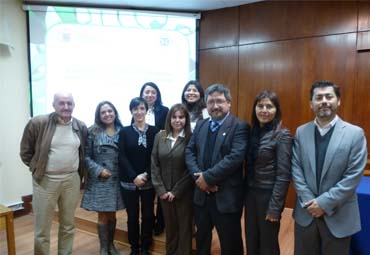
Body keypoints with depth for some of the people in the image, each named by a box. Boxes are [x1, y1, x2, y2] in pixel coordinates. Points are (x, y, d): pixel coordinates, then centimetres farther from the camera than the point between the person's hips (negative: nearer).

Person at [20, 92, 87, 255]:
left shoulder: (81, 127, 2)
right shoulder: (38, 123, -10)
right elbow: (25, 151, 1)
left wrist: (81, 174, 7)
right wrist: (37, 168, -1)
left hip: (72, 181, 3)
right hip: (45, 181, -3)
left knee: (68, 226, 17)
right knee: (42, 229, 9)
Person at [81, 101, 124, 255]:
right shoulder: (93, 132, -3)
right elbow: (86, 156, -4)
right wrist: (99, 170, -14)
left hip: (116, 179, 2)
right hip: (99, 180, -2)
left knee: (112, 214, 15)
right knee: (102, 215, 6)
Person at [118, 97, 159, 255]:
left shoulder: (154, 131, 1)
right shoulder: (124, 131, 2)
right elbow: (122, 157, -5)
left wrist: (146, 175, -13)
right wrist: (134, 177, -14)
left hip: (148, 181, 0)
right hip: (129, 182, 0)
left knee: (148, 215, 8)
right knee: (132, 216, 10)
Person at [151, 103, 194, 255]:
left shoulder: (191, 138, -9)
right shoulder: (160, 136, 1)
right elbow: (154, 165, 1)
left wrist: (176, 191, -10)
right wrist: (160, 189, -5)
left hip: (184, 192, -3)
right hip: (164, 192, 3)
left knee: (184, 227, 11)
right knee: (169, 226, 17)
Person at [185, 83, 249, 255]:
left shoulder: (239, 127, -10)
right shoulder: (200, 125, 10)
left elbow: (235, 157, -21)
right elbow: (189, 152, 4)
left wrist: (208, 177, -20)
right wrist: (198, 176, -12)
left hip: (227, 197, -5)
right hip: (201, 194, 6)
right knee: (201, 239, 24)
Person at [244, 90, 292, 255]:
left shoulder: (282, 135, -14)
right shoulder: (253, 131, 4)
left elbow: (283, 175, -16)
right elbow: (249, 167, 7)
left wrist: (274, 206, -16)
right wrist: (245, 193, 5)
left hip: (268, 195, -5)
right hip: (251, 194, 5)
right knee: (251, 241, 19)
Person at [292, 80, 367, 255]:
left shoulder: (355, 133, -8)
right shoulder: (301, 132, 1)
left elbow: (354, 175, -12)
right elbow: (296, 169, -2)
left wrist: (324, 202, -15)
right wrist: (309, 201, -11)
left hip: (339, 216, -2)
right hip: (305, 212, 3)